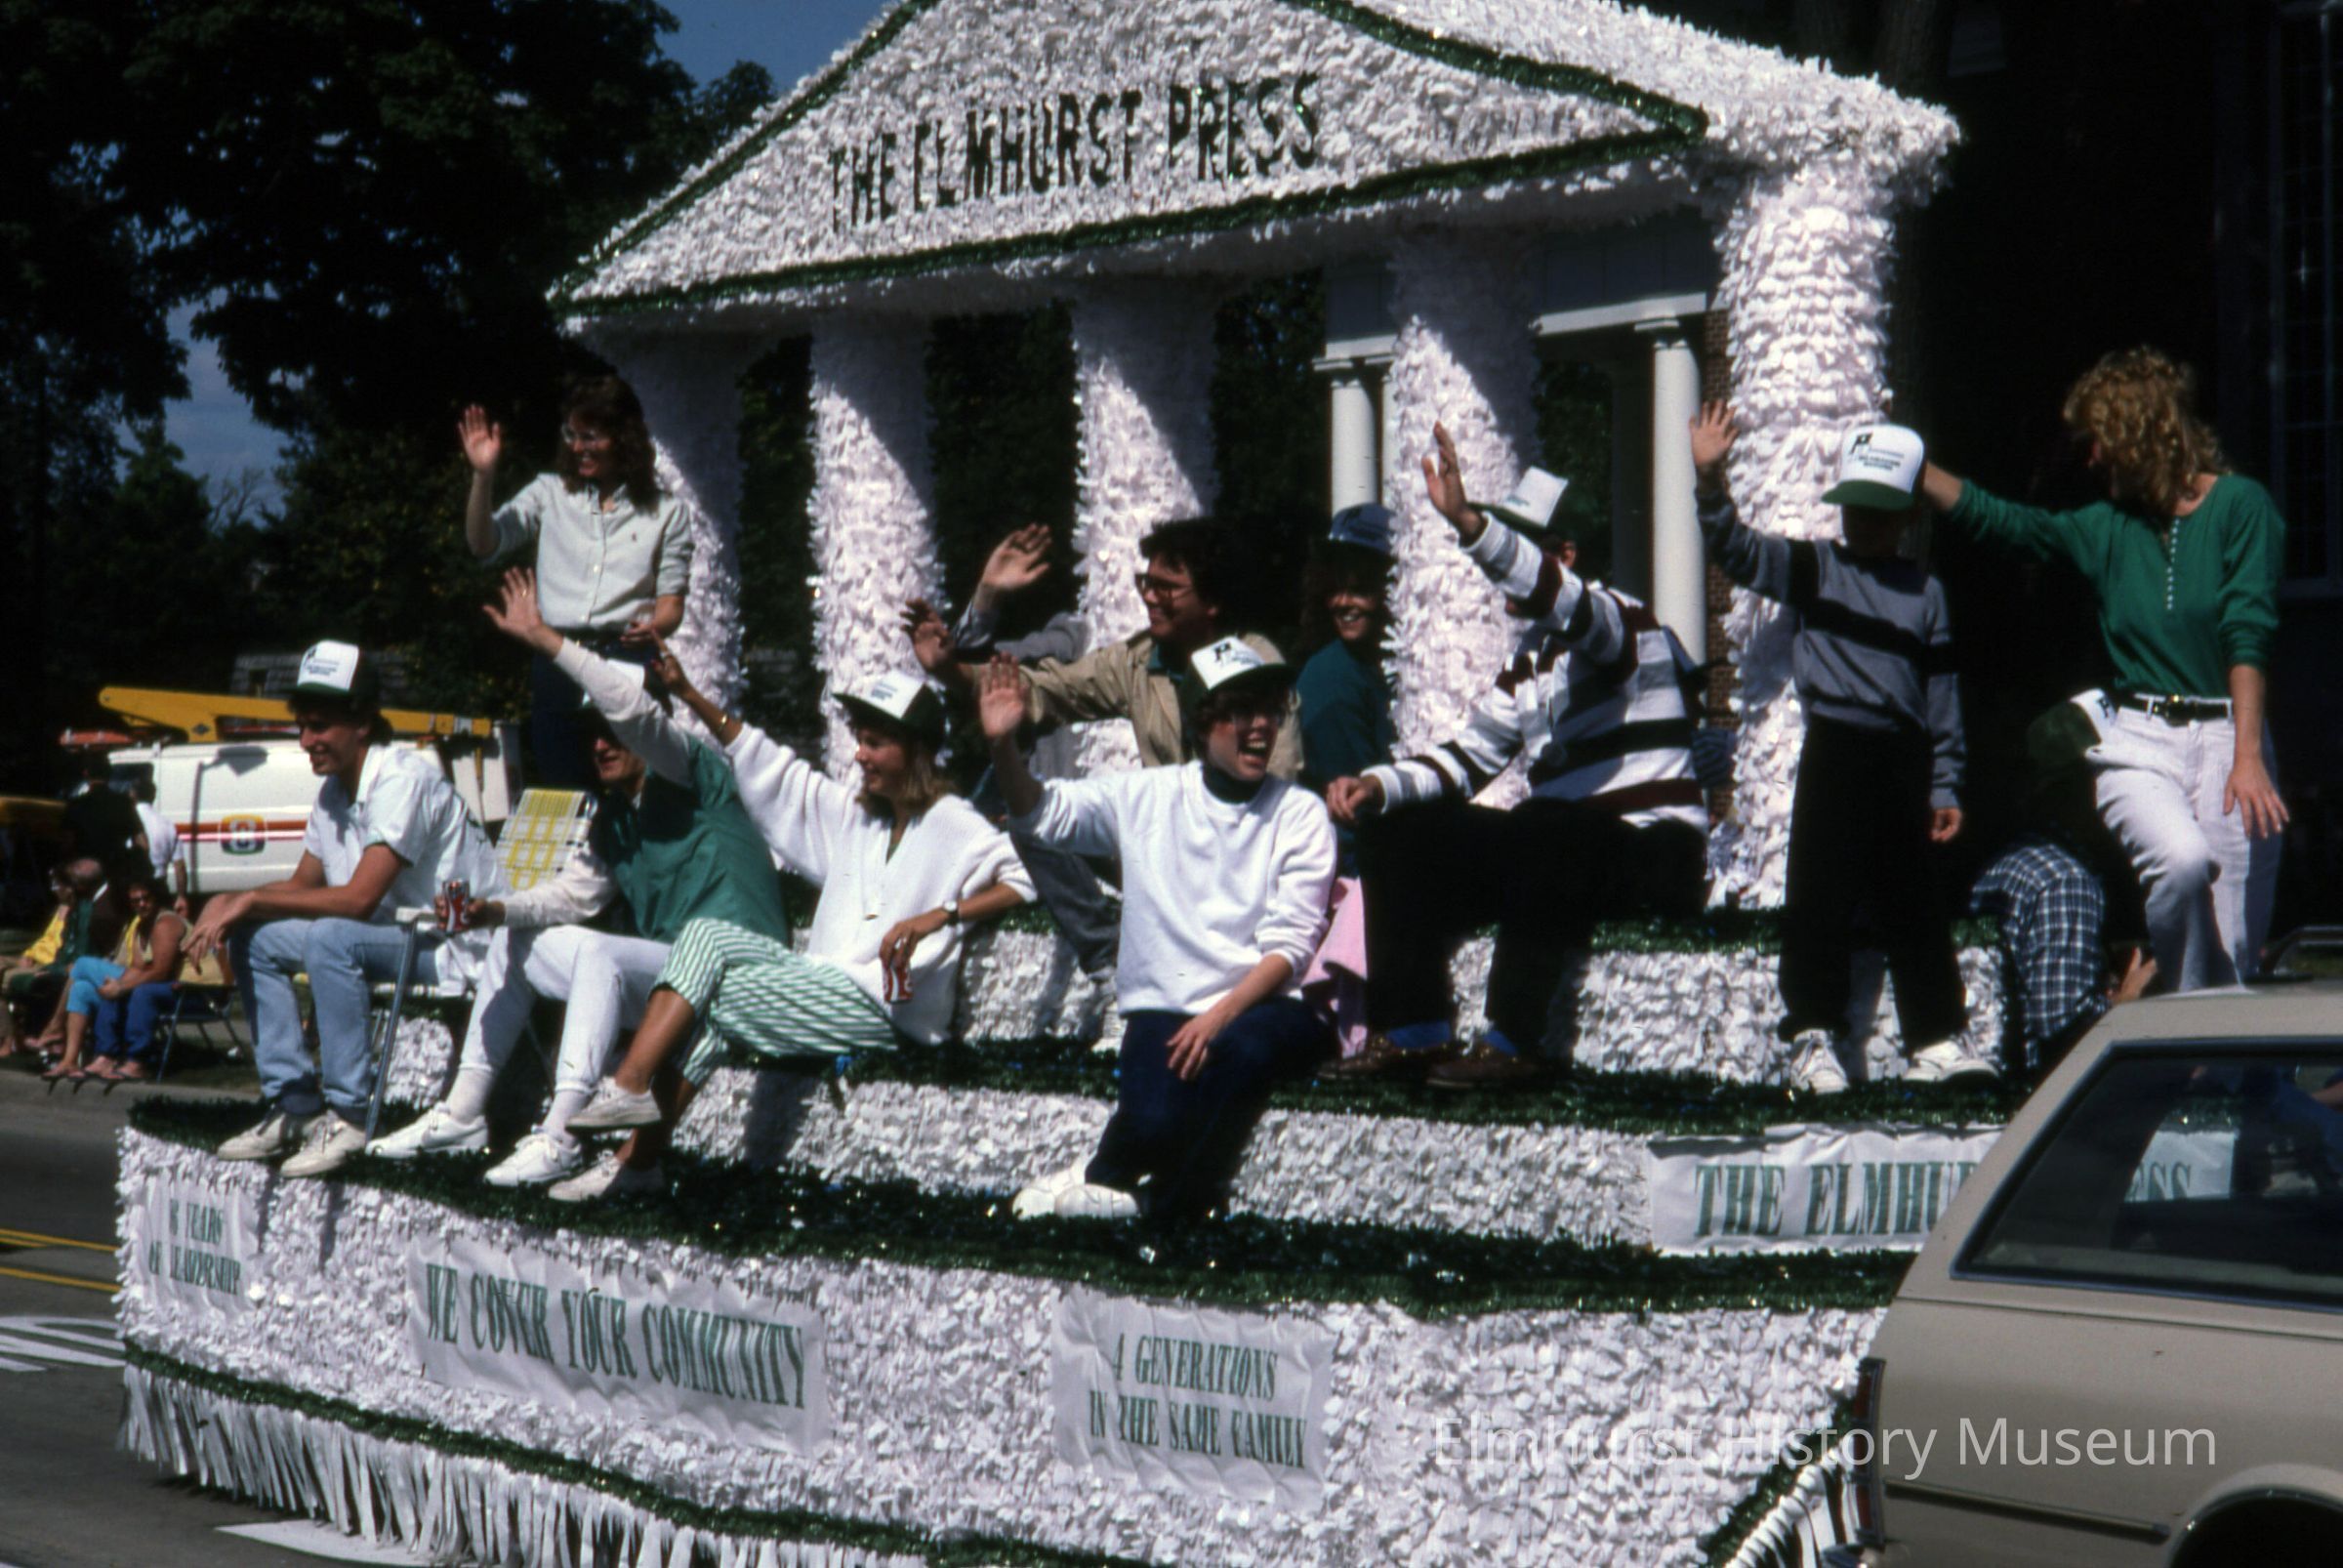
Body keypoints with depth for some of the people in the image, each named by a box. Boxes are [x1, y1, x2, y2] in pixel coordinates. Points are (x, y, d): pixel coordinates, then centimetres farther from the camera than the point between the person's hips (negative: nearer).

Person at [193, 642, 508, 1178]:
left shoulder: (403, 778, -20)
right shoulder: (334, 791, 8)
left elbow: (359, 897, -27)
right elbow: (304, 885, 15)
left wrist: (251, 900, -20)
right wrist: (229, 904, -5)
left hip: (457, 948, -10)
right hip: (397, 936, 10)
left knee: (330, 939, -33)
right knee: (252, 939, 3)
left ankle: (349, 1114, -25)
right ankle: (295, 1107, 3)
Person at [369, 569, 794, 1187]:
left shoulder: (695, 776, -7)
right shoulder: (613, 821, 17)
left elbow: (634, 708, -24)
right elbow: (572, 893, 14)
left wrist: (543, 638, -24)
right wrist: (495, 910, -5)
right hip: (660, 980, 10)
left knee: (599, 953, -34)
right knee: (515, 940, 15)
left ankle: (560, 1137, -40)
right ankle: (463, 1112, 12)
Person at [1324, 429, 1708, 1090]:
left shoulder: (1622, 620, -9)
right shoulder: (1531, 656, 16)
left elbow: (1560, 601, -33)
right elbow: (1470, 757, 14)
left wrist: (1468, 523, -47)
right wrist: (1378, 786, -3)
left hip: (1652, 855, -9)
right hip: (1558, 854, 9)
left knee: (1541, 829, -39)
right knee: (1401, 833, 1)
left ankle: (1514, 1042, -31)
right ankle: (1415, 1030, -4)